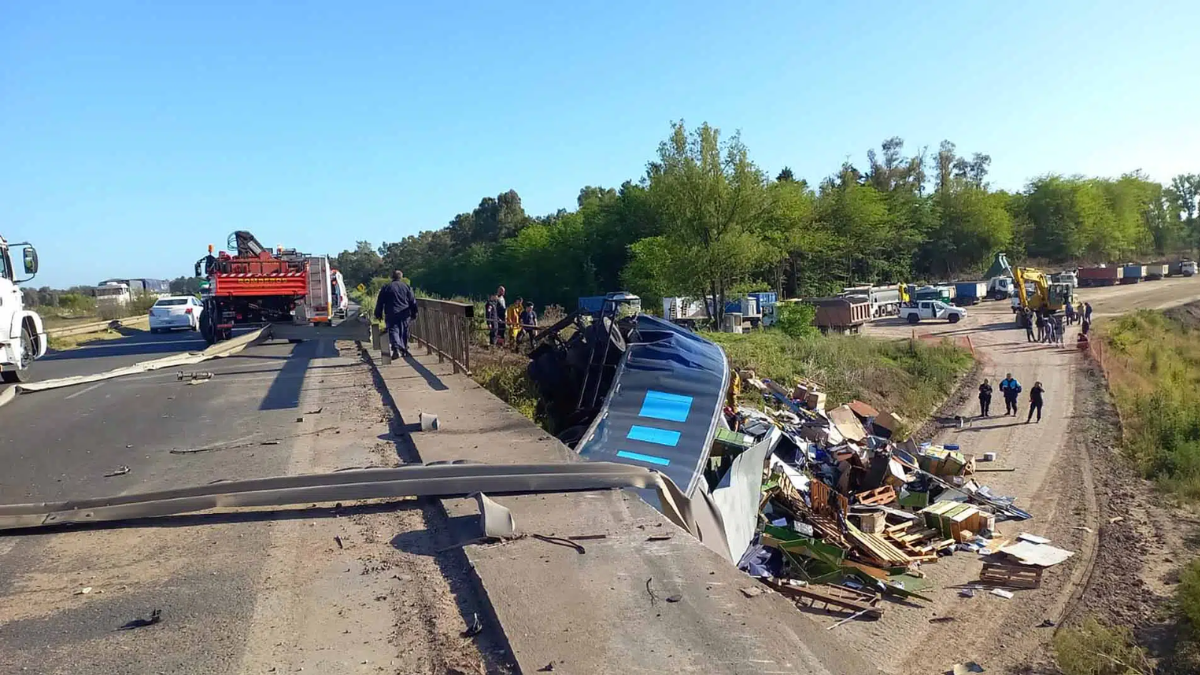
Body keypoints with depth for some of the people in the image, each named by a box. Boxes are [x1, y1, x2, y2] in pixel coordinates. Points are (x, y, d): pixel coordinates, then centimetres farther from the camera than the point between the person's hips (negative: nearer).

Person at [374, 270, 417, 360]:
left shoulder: (385, 288, 4)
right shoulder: (407, 287, 6)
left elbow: (380, 303, 6)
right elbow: (413, 302, 6)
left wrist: (378, 314, 13)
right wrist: (414, 314, 12)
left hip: (391, 315, -2)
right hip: (404, 314, 2)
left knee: (393, 331, -6)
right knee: (404, 332, 14)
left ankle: (396, 348, -28)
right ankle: (404, 349, 23)